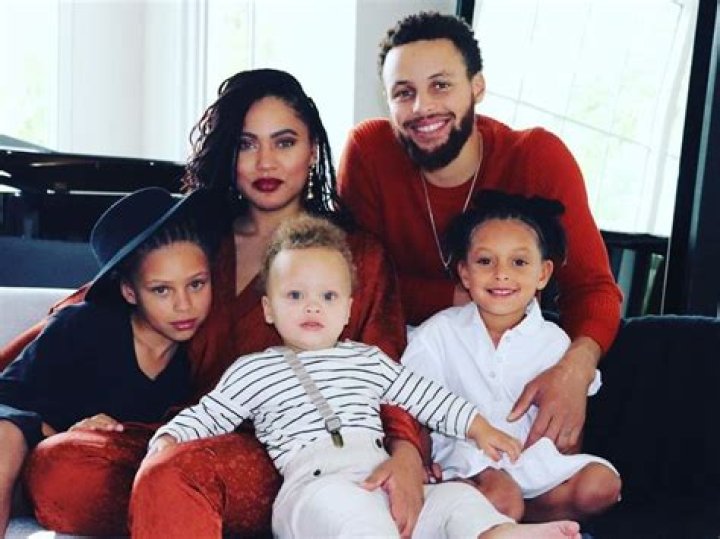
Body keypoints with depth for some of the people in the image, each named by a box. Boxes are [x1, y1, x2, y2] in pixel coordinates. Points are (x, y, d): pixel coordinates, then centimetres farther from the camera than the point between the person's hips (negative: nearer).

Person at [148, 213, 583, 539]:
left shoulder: (368, 360, 25)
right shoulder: (253, 371, 17)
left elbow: (425, 395, 26)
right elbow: (207, 415, 17)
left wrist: (478, 427, 19)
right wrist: (168, 438, -3)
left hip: (385, 482, 6)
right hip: (312, 486, -6)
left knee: (456, 496, -13)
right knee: (342, 501, -39)